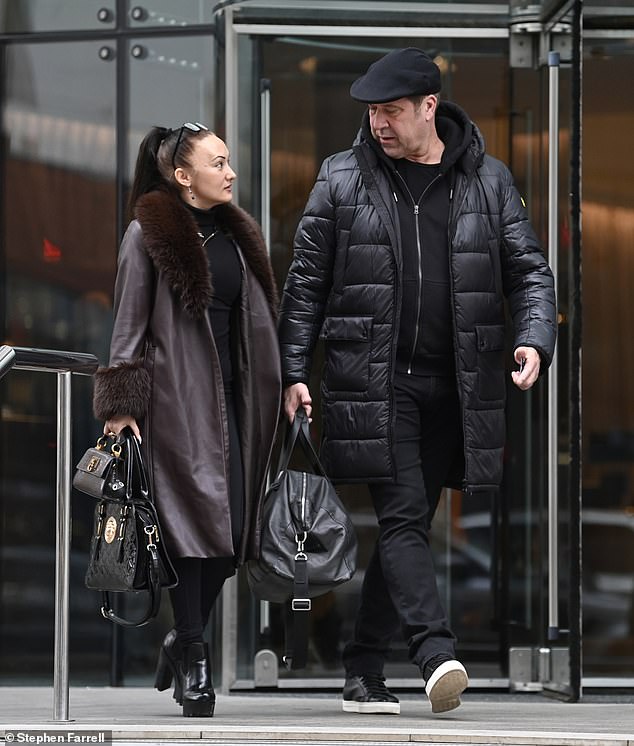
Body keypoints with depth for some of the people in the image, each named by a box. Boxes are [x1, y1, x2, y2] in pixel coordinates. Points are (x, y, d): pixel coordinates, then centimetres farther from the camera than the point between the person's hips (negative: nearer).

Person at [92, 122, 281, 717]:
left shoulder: (238, 236, 15)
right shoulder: (148, 234, -3)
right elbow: (129, 326, -4)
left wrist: (285, 389, 15)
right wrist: (121, 406, -10)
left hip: (230, 394, 6)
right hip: (175, 395, -6)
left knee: (233, 527, 1)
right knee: (195, 519, -10)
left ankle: (182, 639, 19)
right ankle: (193, 659, -1)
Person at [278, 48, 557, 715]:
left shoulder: (488, 181, 6)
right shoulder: (343, 180, 3)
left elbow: (528, 270, 9)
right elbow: (306, 281, 7)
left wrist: (535, 341, -9)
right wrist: (293, 372, 1)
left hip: (452, 387, 2)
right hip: (372, 380, -2)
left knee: (407, 525, 7)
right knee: (402, 517, -13)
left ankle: (363, 672, 15)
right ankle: (436, 656, -23)